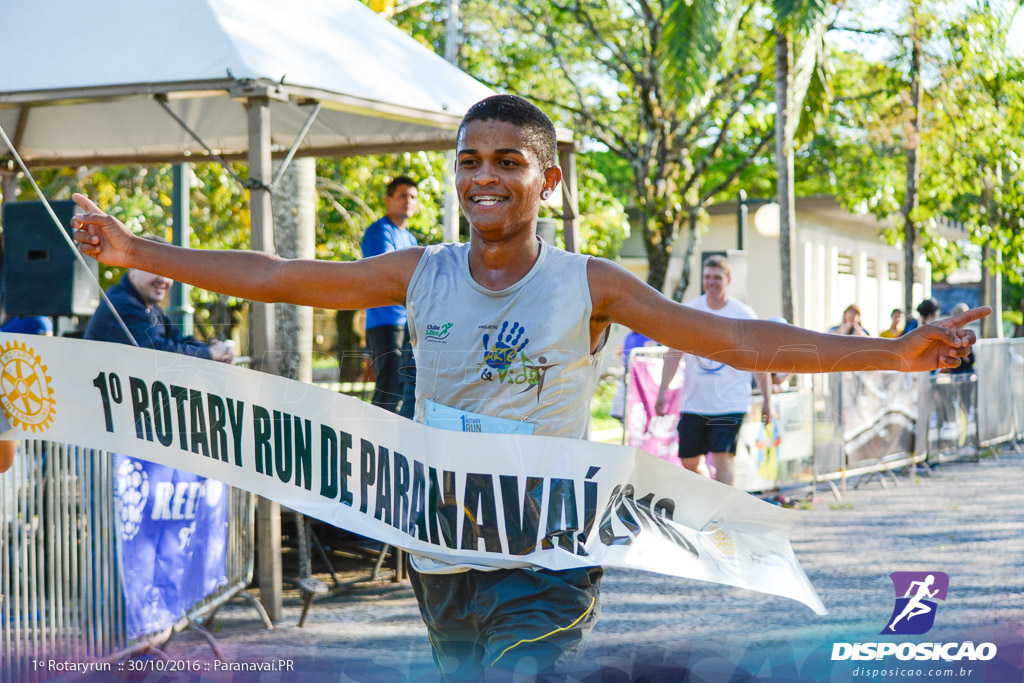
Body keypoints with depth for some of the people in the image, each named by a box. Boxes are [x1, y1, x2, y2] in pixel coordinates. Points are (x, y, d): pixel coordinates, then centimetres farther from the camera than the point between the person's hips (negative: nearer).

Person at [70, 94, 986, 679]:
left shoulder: (588, 286, -6)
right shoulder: (420, 275, 2)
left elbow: (739, 341, -9)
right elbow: (275, 279, 5)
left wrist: (892, 353, -17)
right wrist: (136, 252, 3)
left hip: (548, 563, -4)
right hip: (441, 559, 4)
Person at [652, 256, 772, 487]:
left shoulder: (744, 315, -1)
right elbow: (673, 354, 9)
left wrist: (767, 400, 4)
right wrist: (662, 392, 3)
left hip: (730, 404, -3)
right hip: (693, 403, 3)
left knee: (722, 457, -14)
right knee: (689, 461, 8)